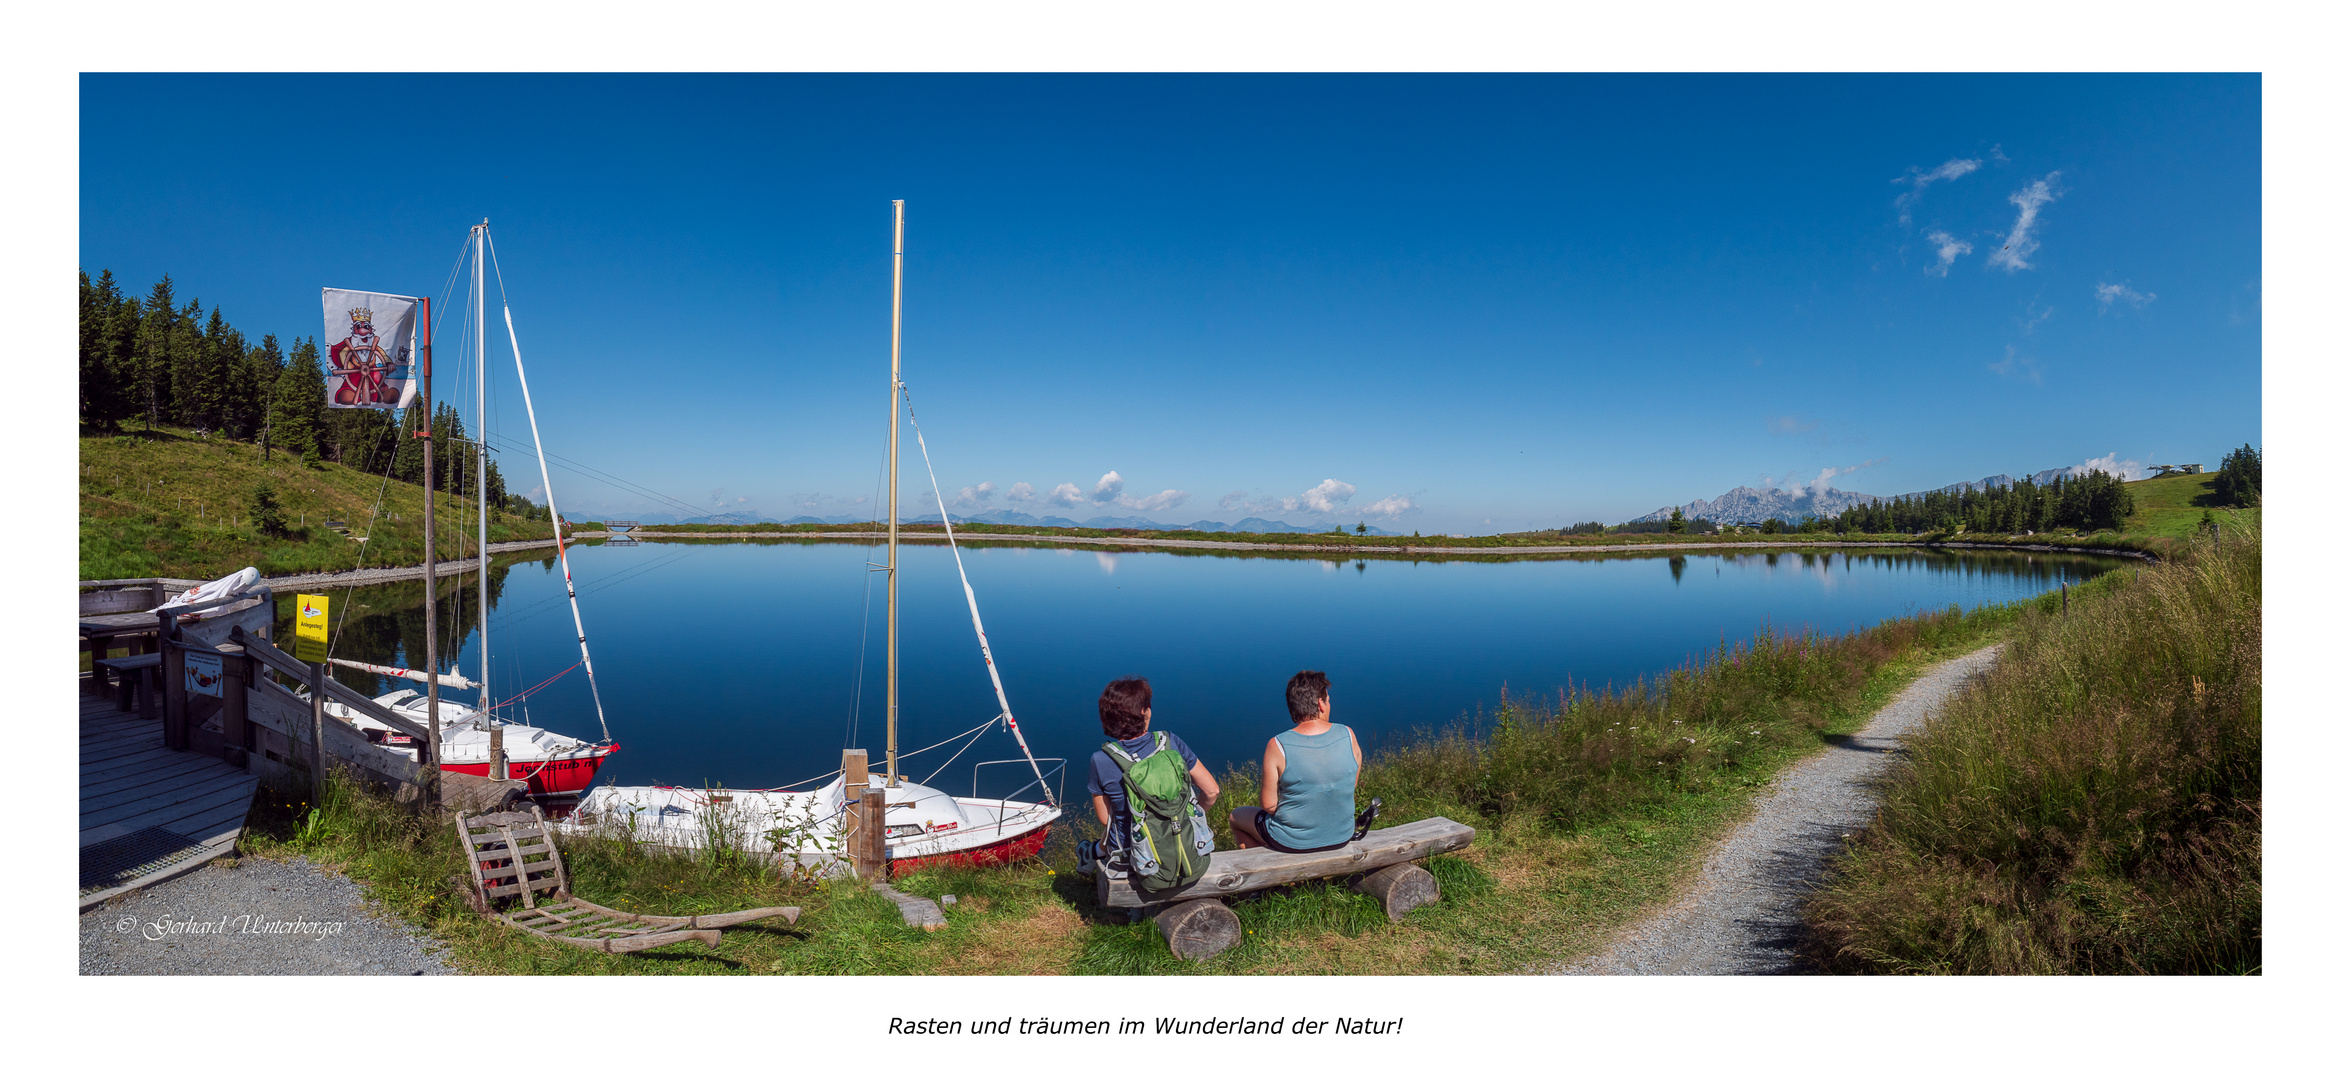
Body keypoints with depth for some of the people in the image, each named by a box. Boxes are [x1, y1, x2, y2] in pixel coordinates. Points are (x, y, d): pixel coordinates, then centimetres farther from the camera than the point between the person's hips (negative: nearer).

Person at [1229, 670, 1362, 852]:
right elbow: (1352, 786, 2)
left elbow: (1268, 805, -16)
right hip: (1342, 835, 4)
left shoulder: (1277, 746, -22)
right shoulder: (1348, 735, -12)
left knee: (1237, 816, 25)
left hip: (1293, 842, -4)